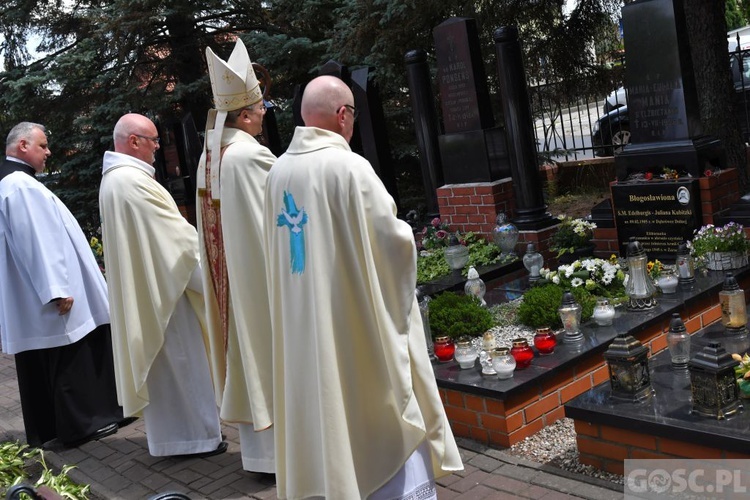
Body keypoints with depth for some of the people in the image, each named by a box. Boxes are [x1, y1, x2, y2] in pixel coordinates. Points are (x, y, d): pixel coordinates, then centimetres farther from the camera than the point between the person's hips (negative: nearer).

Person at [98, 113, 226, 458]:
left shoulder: (111, 180, 12)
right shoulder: (134, 180, -21)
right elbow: (177, 233, -18)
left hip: (138, 291, 10)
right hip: (162, 286, -10)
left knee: (158, 362, 16)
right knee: (180, 360, 1)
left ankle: (167, 434, 25)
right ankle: (196, 435, 11)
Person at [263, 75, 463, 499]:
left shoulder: (279, 173, 3)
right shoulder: (349, 167, -18)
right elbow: (394, 242, -16)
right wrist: (404, 234, 7)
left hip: (303, 329, 7)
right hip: (360, 329, -7)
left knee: (323, 412, 18)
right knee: (383, 426, 5)